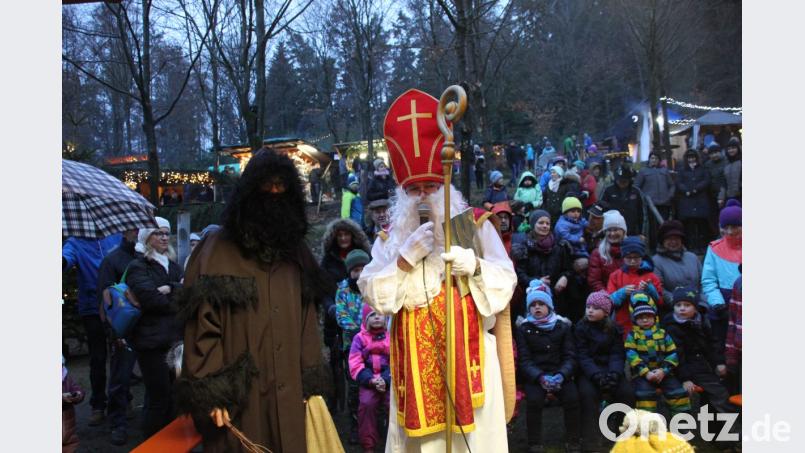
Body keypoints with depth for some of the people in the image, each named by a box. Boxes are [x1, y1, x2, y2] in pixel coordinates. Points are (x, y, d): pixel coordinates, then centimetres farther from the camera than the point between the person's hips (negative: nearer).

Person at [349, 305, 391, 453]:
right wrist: (371, 380, -15)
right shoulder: (360, 338, 7)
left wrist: (386, 380, -15)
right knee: (366, 404, -26)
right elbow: (355, 364, 0)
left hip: (389, 380, 0)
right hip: (368, 381, 0)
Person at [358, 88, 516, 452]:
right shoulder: (391, 237, 8)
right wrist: (404, 259, -14)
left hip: (466, 348, -1)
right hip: (415, 355, 2)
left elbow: (506, 281, 0)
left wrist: (476, 267, -19)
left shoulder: (473, 226, 3)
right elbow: (370, 292, -1)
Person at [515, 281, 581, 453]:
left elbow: (569, 356, 2)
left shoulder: (563, 326, 9)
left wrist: (561, 375, -19)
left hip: (559, 373, 1)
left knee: (572, 397, -25)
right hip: (533, 375, -1)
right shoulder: (523, 329, 4)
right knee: (534, 399, -30)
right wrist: (541, 377, -22)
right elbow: (524, 360, -4)